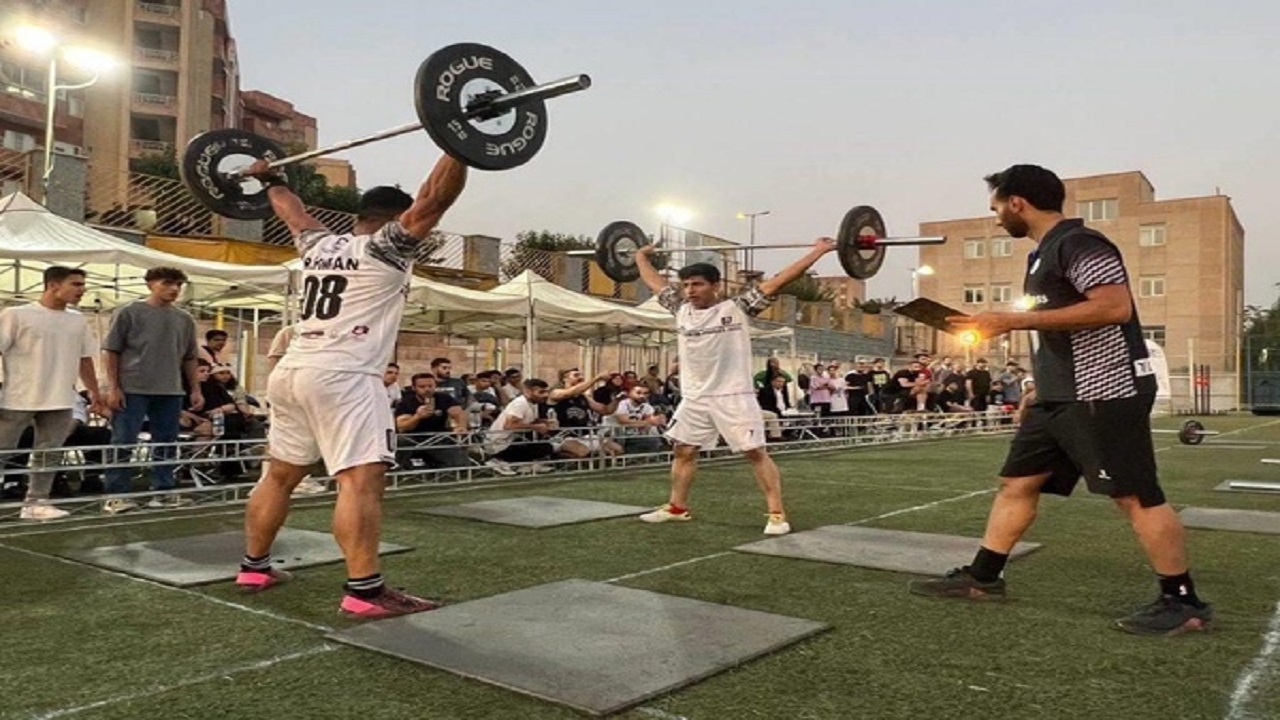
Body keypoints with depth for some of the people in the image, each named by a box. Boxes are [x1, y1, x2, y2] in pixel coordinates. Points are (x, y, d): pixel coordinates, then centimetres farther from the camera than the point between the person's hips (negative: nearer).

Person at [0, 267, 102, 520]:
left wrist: (94, 392, 16)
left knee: (48, 455, 5)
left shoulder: (78, 321, 10)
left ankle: (36, 503, 11)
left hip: (60, 402, 5)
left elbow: (85, 359, 18)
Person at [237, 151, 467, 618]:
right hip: (341, 376, -9)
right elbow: (434, 198, -10)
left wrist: (269, 180, 56)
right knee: (361, 479, -14)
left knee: (280, 474, 19)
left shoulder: (319, 245, 21)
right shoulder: (386, 248, -1)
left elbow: (291, 210, 39)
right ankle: (364, 591, -20)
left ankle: (254, 566, 30)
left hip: (291, 372, 9)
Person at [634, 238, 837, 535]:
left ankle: (777, 514, 1)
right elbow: (654, 282, 22)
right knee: (683, 451, 14)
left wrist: (818, 251, -12)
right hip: (694, 398, 6)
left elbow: (778, 281, -11)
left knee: (755, 453, -3)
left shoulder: (736, 308, -8)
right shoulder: (682, 310, 7)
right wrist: (641, 256, 35)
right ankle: (677, 507, 30)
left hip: (733, 397, -6)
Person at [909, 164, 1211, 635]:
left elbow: (1115, 306, -25)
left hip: (1104, 391, -10)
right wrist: (1002, 325, 13)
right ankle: (982, 577, 16)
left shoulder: (1078, 243, -13)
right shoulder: (1045, 253, 17)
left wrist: (1016, 320, -25)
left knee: (1136, 495, -3)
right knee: (1016, 483, 9)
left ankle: (1183, 602, 10)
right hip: (1059, 395, 10)